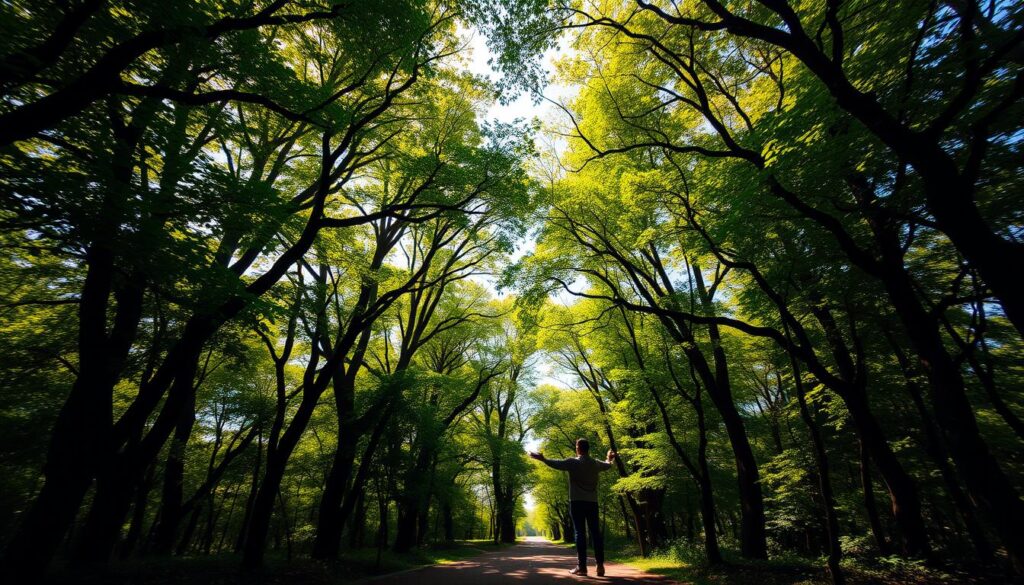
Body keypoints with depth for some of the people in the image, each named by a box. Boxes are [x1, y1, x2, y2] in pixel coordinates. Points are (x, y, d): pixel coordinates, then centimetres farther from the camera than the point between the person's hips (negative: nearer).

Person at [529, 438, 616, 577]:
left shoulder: (573, 462, -7)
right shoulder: (596, 463, 8)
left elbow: (556, 464, -10)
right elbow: (608, 465, 28)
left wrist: (543, 459, 4)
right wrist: (610, 459, 51)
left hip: (577, 502, -4)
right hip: (592, 502, 4)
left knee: (580, 533, -2)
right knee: (595, 533, 6)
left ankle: (582, 566, -2)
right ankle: (600, 565, 5)